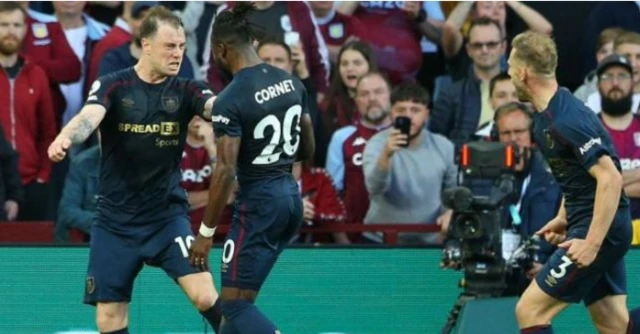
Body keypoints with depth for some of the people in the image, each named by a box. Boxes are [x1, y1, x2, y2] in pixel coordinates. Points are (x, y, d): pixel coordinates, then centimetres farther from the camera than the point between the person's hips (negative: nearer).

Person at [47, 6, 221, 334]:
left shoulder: (184, 90, -2)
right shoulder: (113, 86, -6)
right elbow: (89, 117, -25)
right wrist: (64, 138, -48)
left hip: (167, 214, 0)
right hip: (116, 219, 0)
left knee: (204, 296, -18)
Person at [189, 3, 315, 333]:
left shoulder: (230, 100, -18)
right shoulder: (291, 82, 4)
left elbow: (225, 171, -20)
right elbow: (308, 149, 12)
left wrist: (206, 232, -14)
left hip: (258, 203, -8)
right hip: (291, 196, 8)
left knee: (236, 304, -1)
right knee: (239, 291, 21)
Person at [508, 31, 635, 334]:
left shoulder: (567, 119, -21)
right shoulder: (545, 116, 10)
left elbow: (610, 178, -26)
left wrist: (592, 242, -27)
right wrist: (564, 218, 18)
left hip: (599, 229, -10)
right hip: (591, 228, 10)